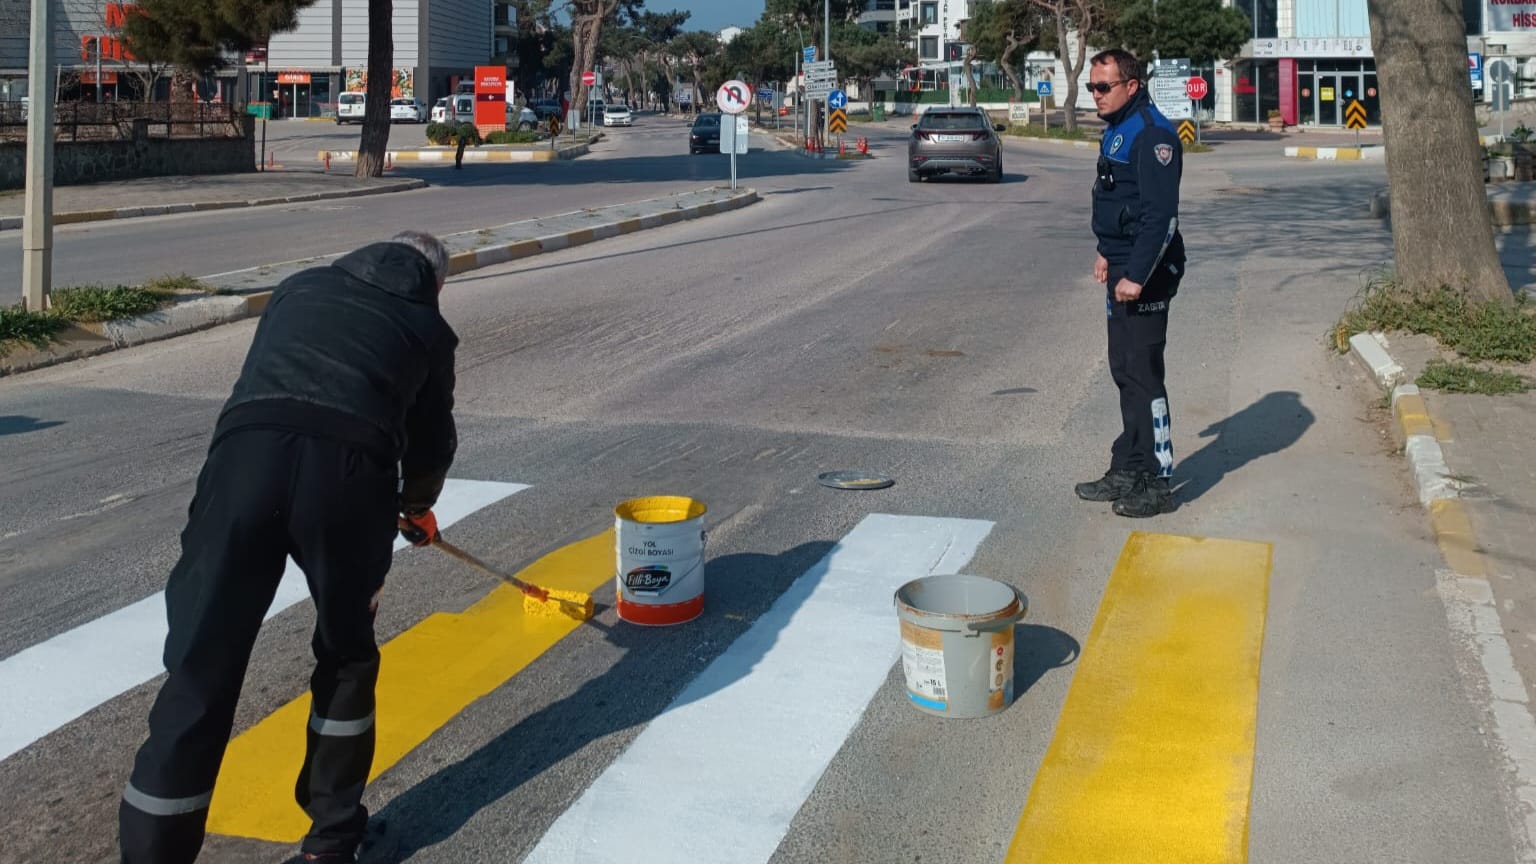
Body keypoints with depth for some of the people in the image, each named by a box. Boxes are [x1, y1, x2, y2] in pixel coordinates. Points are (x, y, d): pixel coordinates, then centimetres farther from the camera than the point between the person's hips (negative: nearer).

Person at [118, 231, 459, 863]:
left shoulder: (300, 288, 33)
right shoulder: (428, 327, 27)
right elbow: (431, 441, 34)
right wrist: (416, 505, 56)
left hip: (244, 454, 1)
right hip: (348, 468, -1)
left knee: (200, 670, 3)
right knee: (346, 655, 22)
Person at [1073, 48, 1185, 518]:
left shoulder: (1152, 134, -17)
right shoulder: (1116, 130, 15)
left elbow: (1161, 214, -23)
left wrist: (1136, 275, -25)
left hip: (1146, 274, -10)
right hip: (1121, 270, 10)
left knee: (1143, 374, -7)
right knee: (1124, 371, 15)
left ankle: (1157, 482, 1)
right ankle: (1127, 471, 24)